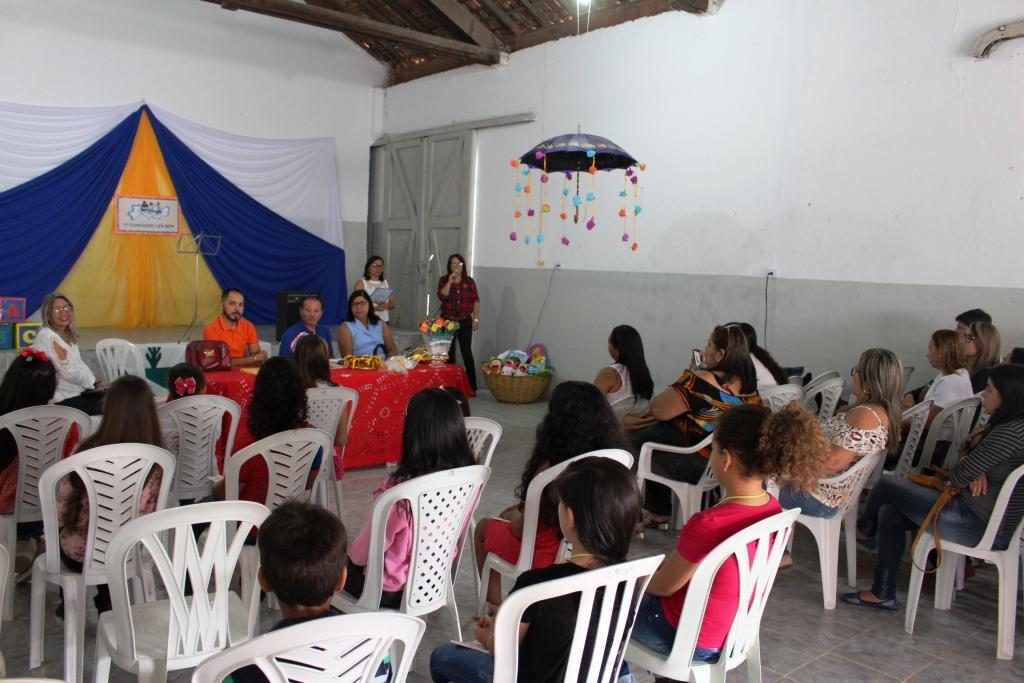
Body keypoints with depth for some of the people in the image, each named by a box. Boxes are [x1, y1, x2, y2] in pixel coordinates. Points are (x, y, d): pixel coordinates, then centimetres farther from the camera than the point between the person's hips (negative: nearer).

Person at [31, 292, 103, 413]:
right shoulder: (48, 336, -17)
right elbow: (68, 372, -19)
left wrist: (94, 381, -3)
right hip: (61, 400, -8)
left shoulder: (67, 334, 10)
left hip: (76, 392, 8)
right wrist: (93, 380, -7)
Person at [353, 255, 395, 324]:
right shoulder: (361, 283, -1)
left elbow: (392, 304, 14)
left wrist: (386, 306, -9)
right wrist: (375, 308, -21)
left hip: (384, 321, 4)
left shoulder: (386, 283, 13)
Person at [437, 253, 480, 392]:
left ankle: (471, 386, -1)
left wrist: (476, 319, -2)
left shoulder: (469, 281, 3)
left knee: (467, 352, -5)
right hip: (447, 321, 1)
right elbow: (442, 296, -13)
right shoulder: (444, 280, 2)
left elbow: (475, 300, 3)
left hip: (465, 321, 0)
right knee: (448, 352, 4)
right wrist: (450, 282, -18)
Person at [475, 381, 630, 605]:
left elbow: (523, 530, -19)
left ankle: (494, 606, 32)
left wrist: (511, 515, 6)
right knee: (516, 514, 30)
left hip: (548, 558, -5)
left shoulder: (549, 469, -31)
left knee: (485, 528, 22)